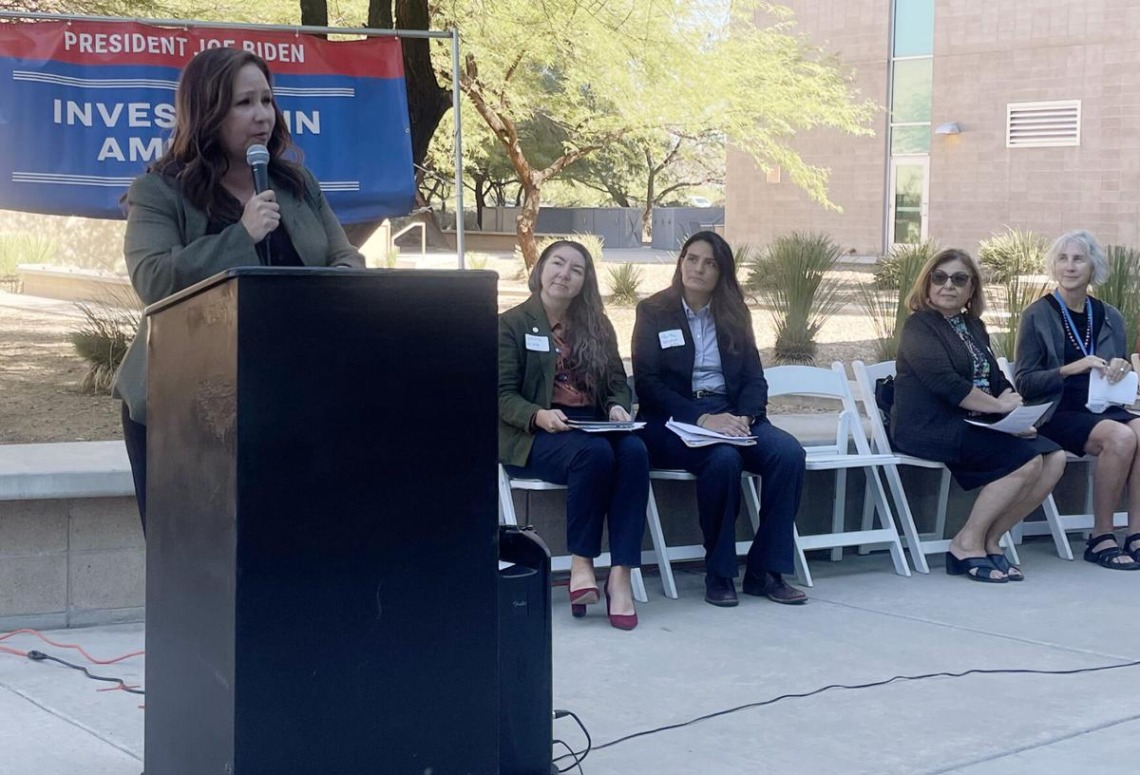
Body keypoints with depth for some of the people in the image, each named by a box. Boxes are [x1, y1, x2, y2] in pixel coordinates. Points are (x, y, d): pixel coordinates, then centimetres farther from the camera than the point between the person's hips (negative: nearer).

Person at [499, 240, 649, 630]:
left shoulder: (597, 326, 19)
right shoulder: (512, 324, 4)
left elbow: (618, 382, 17)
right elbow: (502, 394, -4)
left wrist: (617, 407, -7)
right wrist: (538, 415, -24)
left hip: (593, 426, 4)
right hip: (533, 436, -4)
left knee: (634, 451, -30)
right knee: (594, 452, -36)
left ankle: (621, 575, -32)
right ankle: (581, 563, -23)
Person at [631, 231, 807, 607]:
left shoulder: (735, 315, 16)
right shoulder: (653, 311, 4)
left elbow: (754, 378, 11)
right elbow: (647, 383, -6)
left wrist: (744, 417, -12)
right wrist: (702, 418, -20)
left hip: (730, 414, 4)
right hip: (675, 420, -4)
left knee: (788, 452, -25)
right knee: (723, 457, -36)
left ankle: (764, 571, -18)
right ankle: (718, 574, -20)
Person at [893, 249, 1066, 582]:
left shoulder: (974, 327, 20)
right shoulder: (919, 326, -5)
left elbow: (997, 379, 15)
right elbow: (944, 382, -18)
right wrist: (998, 406, -14)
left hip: (971, 425, 8)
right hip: (927, 428, -8)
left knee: (1053, 457, -9)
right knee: (1026, 460, -23)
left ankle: (990, 540, -3)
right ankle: (968, 544, -11)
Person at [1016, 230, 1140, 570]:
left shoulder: (1110, 317, 13)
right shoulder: (1037, 316, 0)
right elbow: (1024, 383, -4)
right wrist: (1070, 369, -18)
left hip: (1102, 409, 4)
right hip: (1057, 414, -4)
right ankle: (1100, 538, -21)